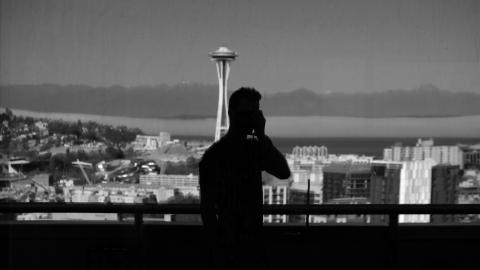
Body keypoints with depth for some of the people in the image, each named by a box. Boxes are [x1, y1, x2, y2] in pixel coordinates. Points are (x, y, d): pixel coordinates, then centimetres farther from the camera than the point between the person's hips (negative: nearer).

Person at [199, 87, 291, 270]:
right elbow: (207, 208, -12)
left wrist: (262, 136, -13)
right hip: (229, 246, -6)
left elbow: (284, 172, -8)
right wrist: (219, 252, -16)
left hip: (254, 242, 6)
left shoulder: (255, 148, 7)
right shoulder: (214, 156, -11)